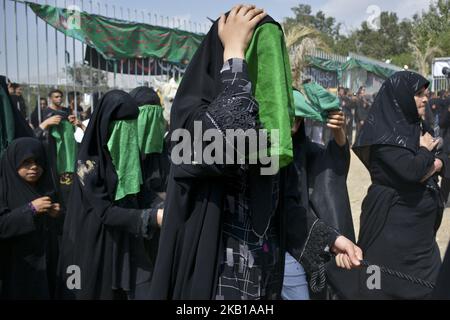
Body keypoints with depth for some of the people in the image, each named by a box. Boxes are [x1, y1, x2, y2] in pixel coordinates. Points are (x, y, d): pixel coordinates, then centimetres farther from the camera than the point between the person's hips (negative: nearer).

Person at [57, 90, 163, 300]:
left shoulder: (126, 152, 3)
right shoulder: (89, 160, -16)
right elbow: (105, 211, -21)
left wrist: (161, 207, -3)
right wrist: (151, 217, -29)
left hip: (127, 243, 6)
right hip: (96, 246, -5)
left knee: (143, 290, 2)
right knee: (98, 292, 9)